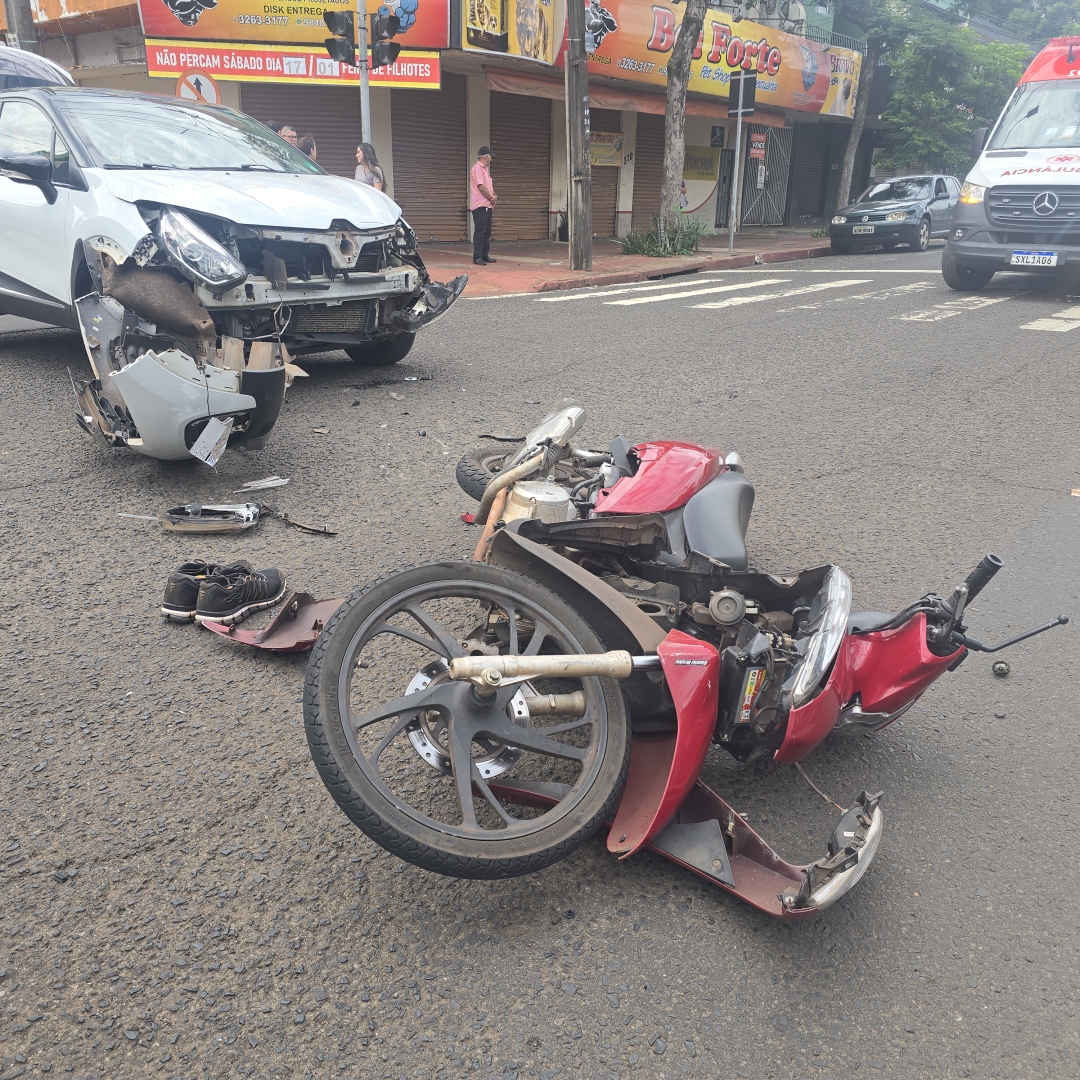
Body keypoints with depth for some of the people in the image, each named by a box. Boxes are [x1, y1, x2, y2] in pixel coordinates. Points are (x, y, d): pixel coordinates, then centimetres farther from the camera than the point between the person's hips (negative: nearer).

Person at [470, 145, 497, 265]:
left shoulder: (485, 169, 20)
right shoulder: (477, 169, -11)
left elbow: (489, 187, 20)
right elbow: (481, 187, -18)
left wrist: (494, 196, 0)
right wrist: (492, 199, -9)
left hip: (487, 206, 10)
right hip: (480, 206, -10)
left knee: (487, 232, 12)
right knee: (479, 232, -10)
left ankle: (485, 255, 18)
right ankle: (477, 257, -9)